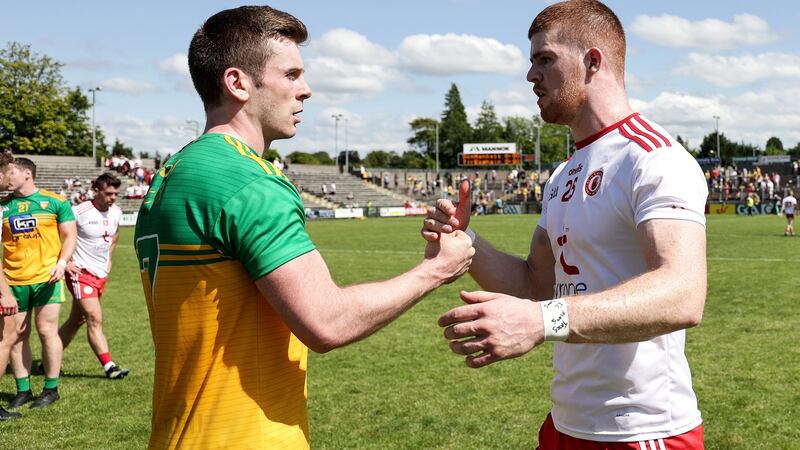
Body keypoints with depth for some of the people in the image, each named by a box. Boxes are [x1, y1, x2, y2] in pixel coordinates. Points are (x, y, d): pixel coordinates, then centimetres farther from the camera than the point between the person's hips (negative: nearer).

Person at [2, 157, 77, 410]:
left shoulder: (55, 202, 1)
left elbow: (70, 235, 3)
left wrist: (62, 262, -12)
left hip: (46, 278, -3)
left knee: (47, 331, -3)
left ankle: (51, 389, 9)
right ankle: (23, 391, 15)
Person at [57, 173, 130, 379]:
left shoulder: (116, 212, 4)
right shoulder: (79, 212, -17)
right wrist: (64, 262, -15)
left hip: (101, 274, 7)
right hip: (81, 273, -7)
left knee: (76, 321, 14)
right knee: (95, 319, -13)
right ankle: (109, 367, -10)